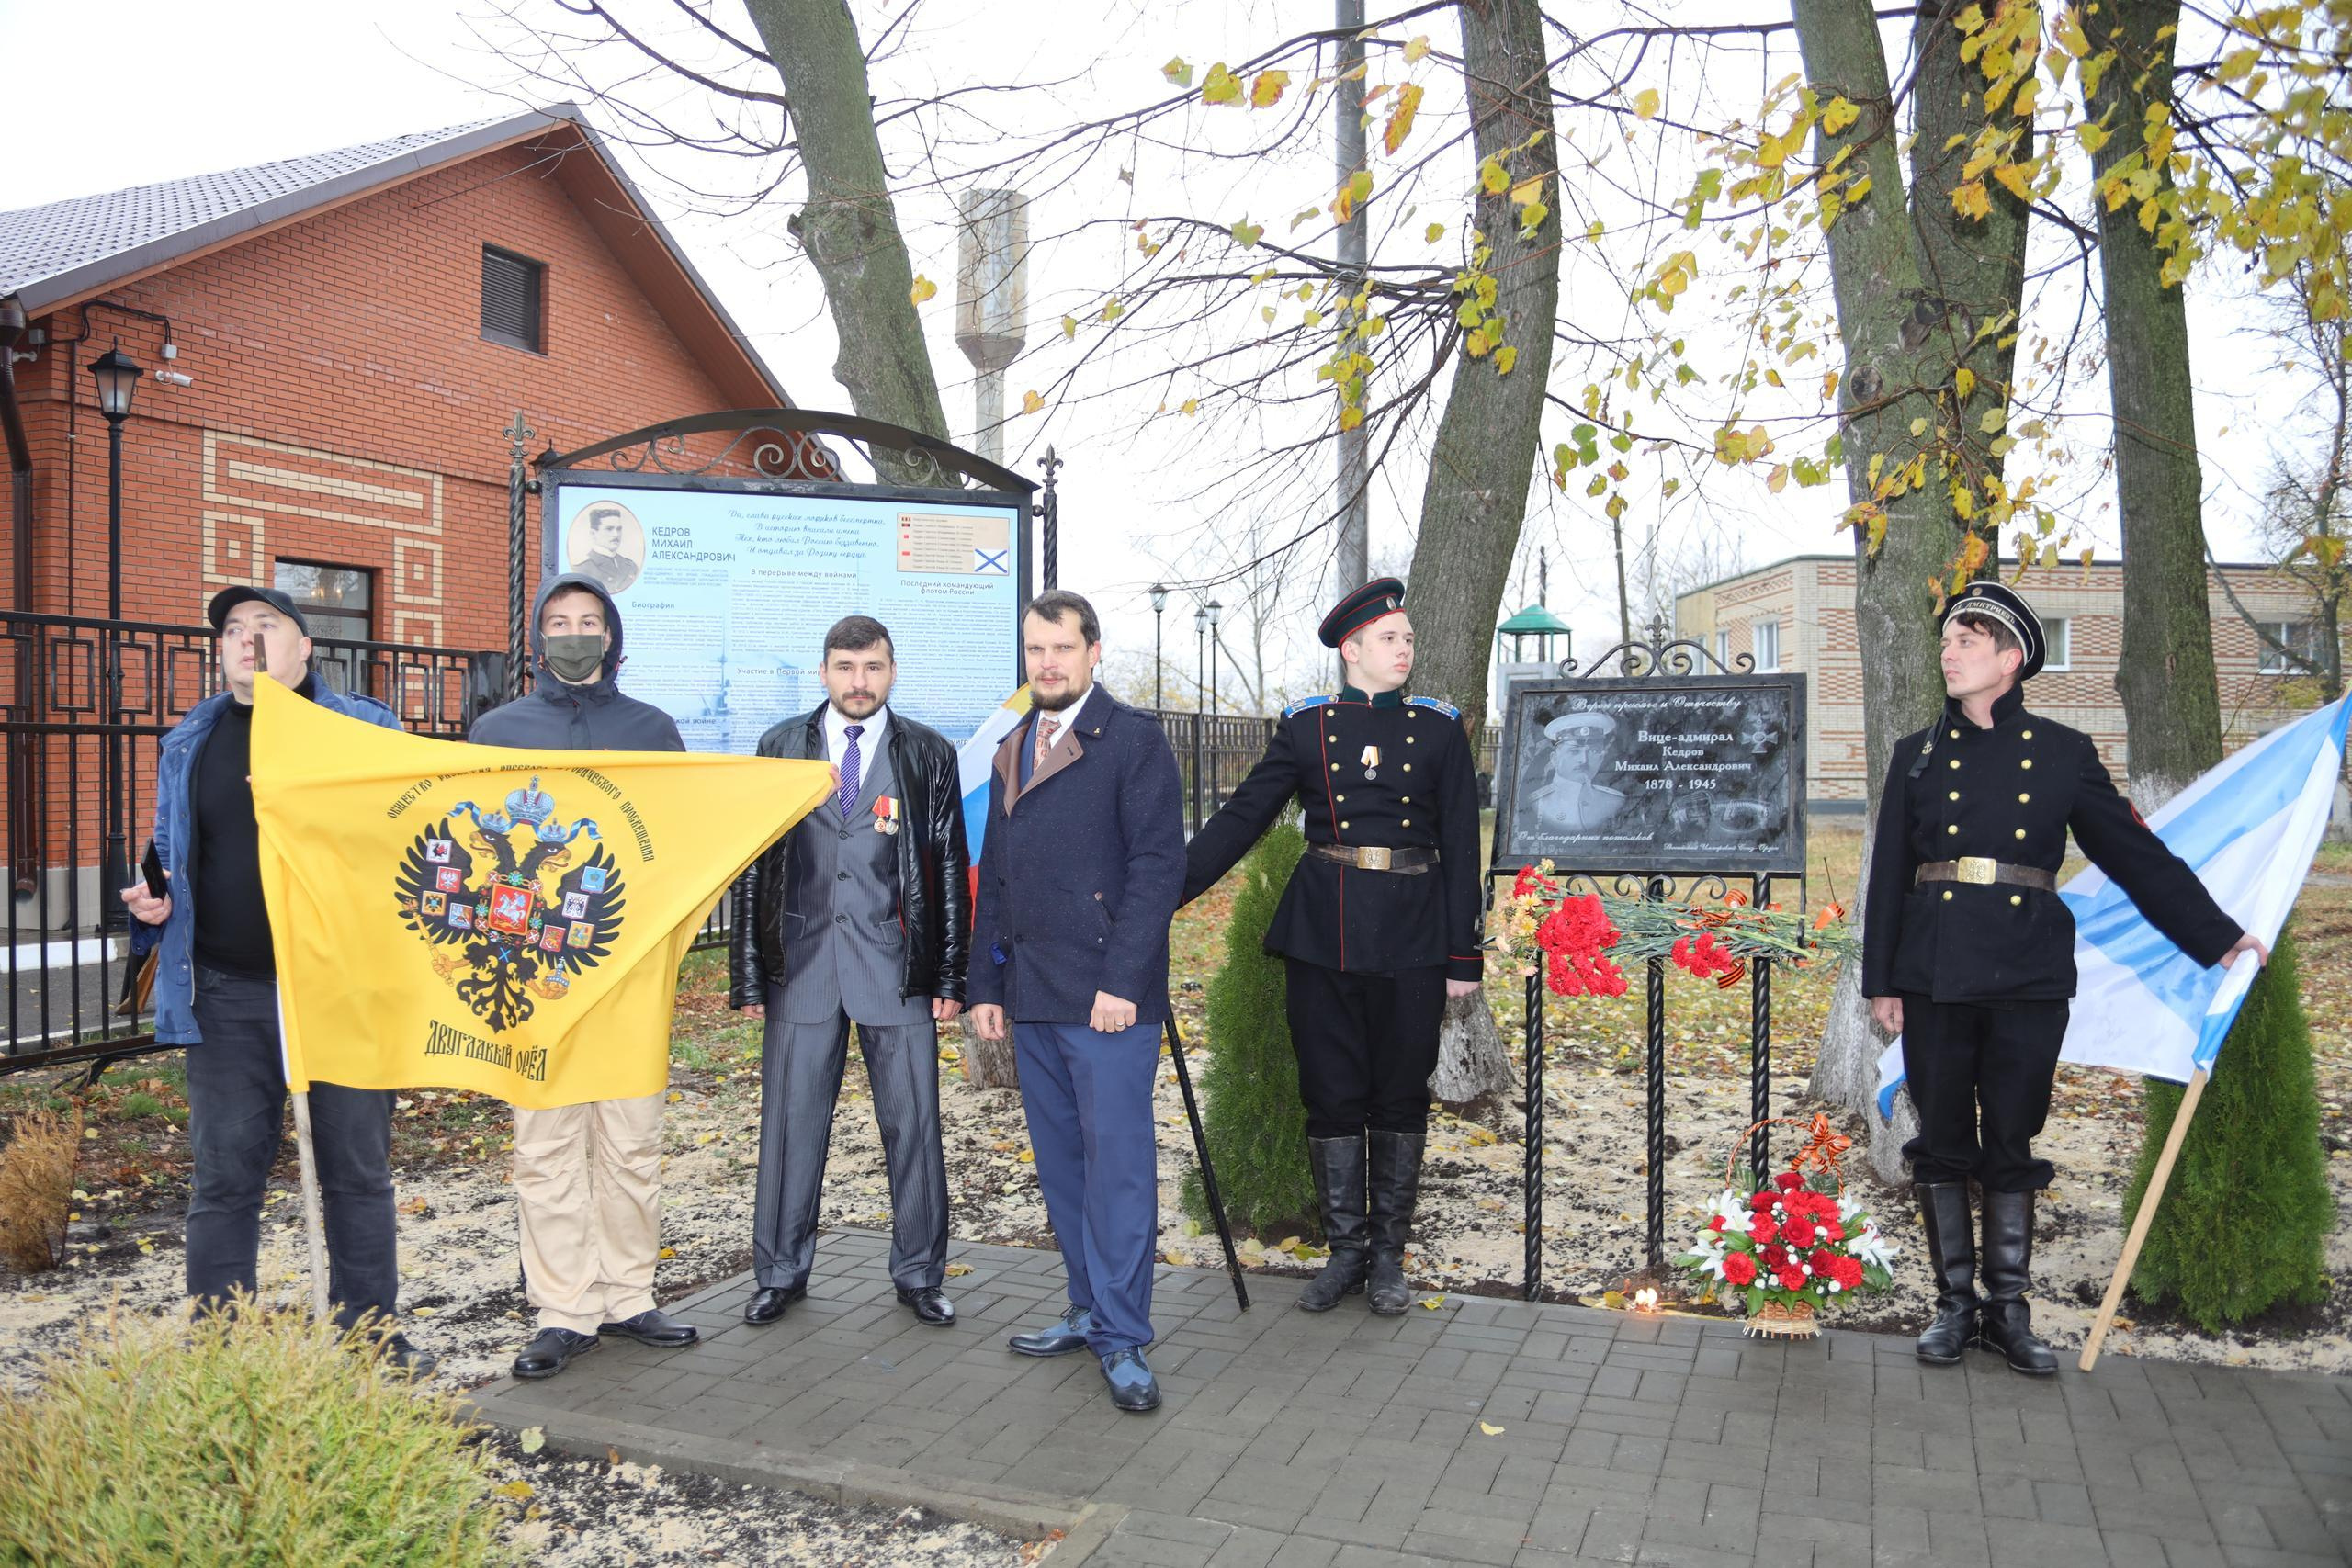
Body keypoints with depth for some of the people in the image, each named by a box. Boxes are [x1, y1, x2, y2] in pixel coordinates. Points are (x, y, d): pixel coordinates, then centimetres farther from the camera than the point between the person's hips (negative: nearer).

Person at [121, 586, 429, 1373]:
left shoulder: (367, 728, 4)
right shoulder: (190, 742, 12)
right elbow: (172, 855, 20)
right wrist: (153, 900, 0)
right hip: (228, 992, 2)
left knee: (357, 1169, 8)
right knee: (224, 1174, 7)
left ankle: (369, 1333, 20)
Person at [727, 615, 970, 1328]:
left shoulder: (929, 754, 3)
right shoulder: (782, 747, 7)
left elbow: (951, 871, 3)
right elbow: (753, 868, 6)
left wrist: (950, 977, -1)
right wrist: (749, 974, 2)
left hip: (896, 967, -1)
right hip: (802, 966, 1)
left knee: (913, 1125, 5)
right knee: (791, 1123, 8)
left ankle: (919, 1274, 20)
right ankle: (781, 1273, 23)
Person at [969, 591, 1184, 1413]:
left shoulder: (1133, 738, -4)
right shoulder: (1012, 751, 18)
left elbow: (1158, 863, -11)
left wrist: (1122, 980, -17)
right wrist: (986, 984, 14)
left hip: (1106, 994, -7)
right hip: (1031, 997, 7)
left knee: (1117, 1160, -4)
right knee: (1061, 1162, 12)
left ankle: (1123, 1337, 5)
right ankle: (1090, 1311, 24)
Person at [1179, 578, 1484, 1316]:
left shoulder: (1439, 730, 4)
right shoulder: (1306, 728, 4)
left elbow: (1460, 849, 3)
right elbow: (1239, 819, 3)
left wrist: (1463, 956, -1)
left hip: (1411, 936, 0)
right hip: (1323, 935, 0)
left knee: (1401, 1093, 8)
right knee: (1332, 1093, 6)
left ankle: (1388, 1255, 23)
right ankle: (1345, 1251, 21)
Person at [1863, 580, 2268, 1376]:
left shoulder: (2063, 753, 6)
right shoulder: (1918, 755, 7)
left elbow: (2138, 855, 9)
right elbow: (1888, 874, 6)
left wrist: (2218, 937, 6)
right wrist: (1881, 979, 1)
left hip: (2029, 981, -1)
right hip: (1934, 979, 1)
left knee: (2011, 1146, 7)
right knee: (1942, 1145, 6)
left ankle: (2008, 1309, 18)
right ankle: (1955, 1305, 18)